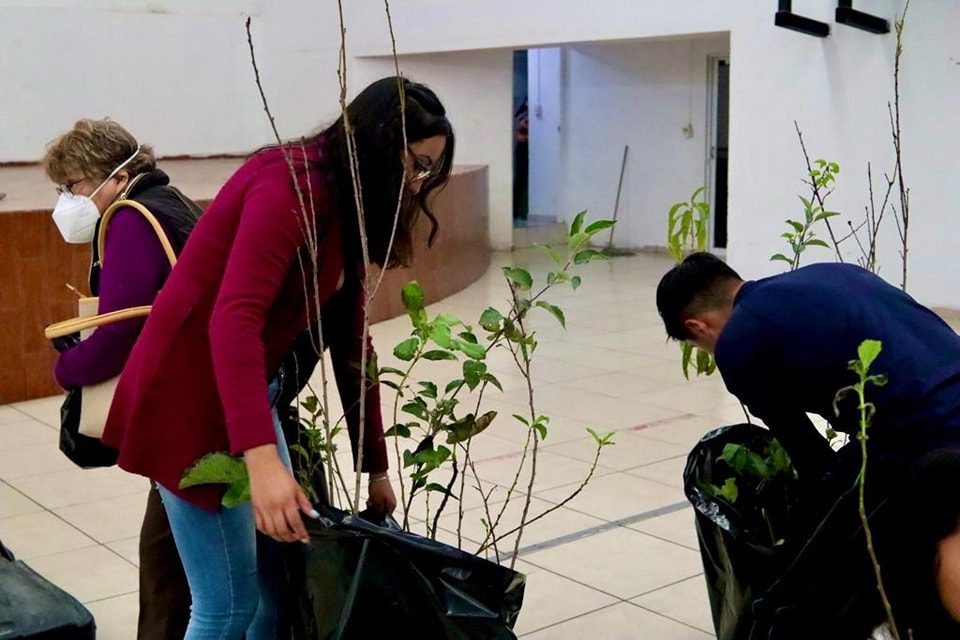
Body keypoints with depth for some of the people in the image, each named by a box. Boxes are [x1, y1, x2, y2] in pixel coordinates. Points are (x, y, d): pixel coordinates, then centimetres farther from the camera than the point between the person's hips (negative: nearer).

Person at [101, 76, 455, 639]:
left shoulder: (347, 209, 9)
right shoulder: (290, 182, -20)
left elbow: (350, 341, 14)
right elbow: (234, 319, -32)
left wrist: (376, 468, 17)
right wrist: (262, 459, -41)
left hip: (247, 392, 9)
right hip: (190, 393, -9)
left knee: (284, 579, 14)